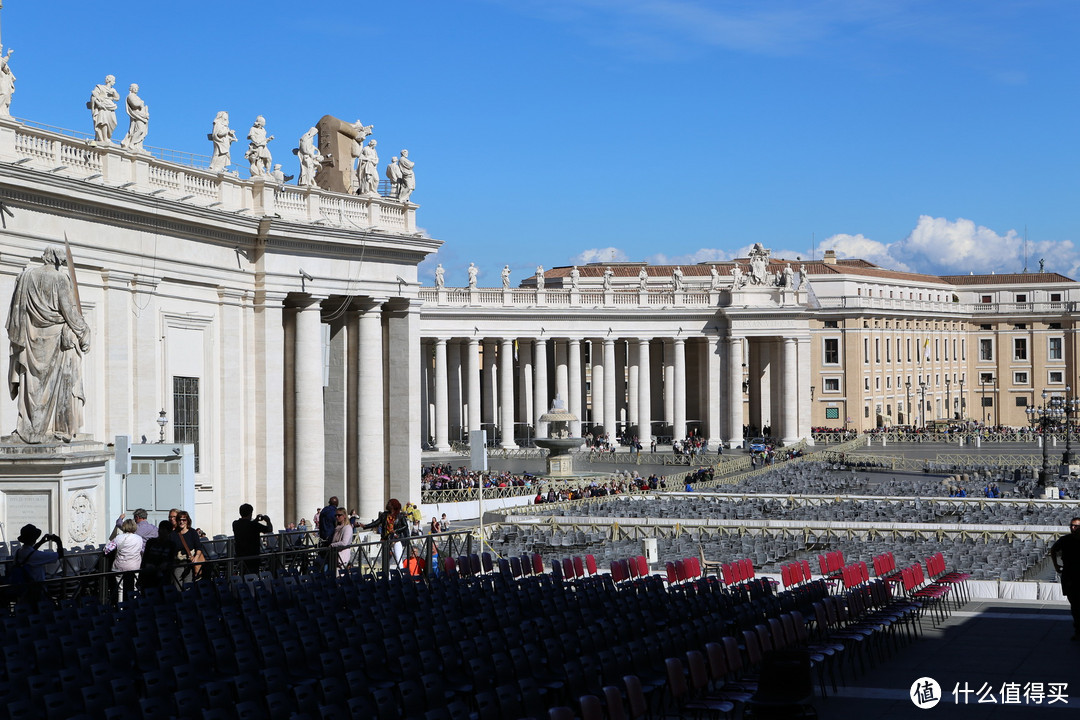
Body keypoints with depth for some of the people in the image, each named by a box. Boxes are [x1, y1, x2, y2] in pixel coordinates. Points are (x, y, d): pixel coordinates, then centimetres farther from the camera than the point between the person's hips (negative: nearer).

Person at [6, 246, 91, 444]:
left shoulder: (26, 276, 8)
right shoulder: (59, 278, -7)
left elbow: (16, 310, 11)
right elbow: (69, 309, -10)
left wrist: (16, 337, 19)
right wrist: (83, 333, -2)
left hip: (31, 339, 4)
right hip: (56, 337, -4)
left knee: (33, 384, 6)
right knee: (61, 383, 0)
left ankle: (32, 430, 3)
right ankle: (62, 428, -2)